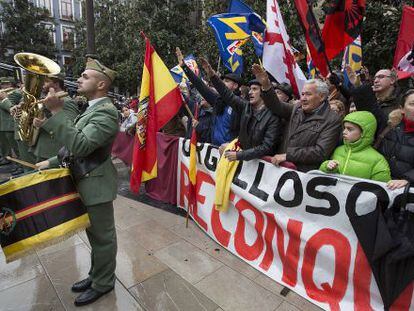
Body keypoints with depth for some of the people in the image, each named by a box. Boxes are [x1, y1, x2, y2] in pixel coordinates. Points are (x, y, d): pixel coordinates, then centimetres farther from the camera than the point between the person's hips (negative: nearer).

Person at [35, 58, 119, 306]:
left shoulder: (106, 112, -20)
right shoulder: (93, 108, 13)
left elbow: (81, 145, -31)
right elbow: (75, 144, 19)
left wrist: (57, 112, -30)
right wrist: (52, 162, 14)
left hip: (96, 184, -9)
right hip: (86, 182, 10)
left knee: (102, 236, 8)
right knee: (95, 234, 22)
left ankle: (103, 283, 28)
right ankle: (96, 275, 41)